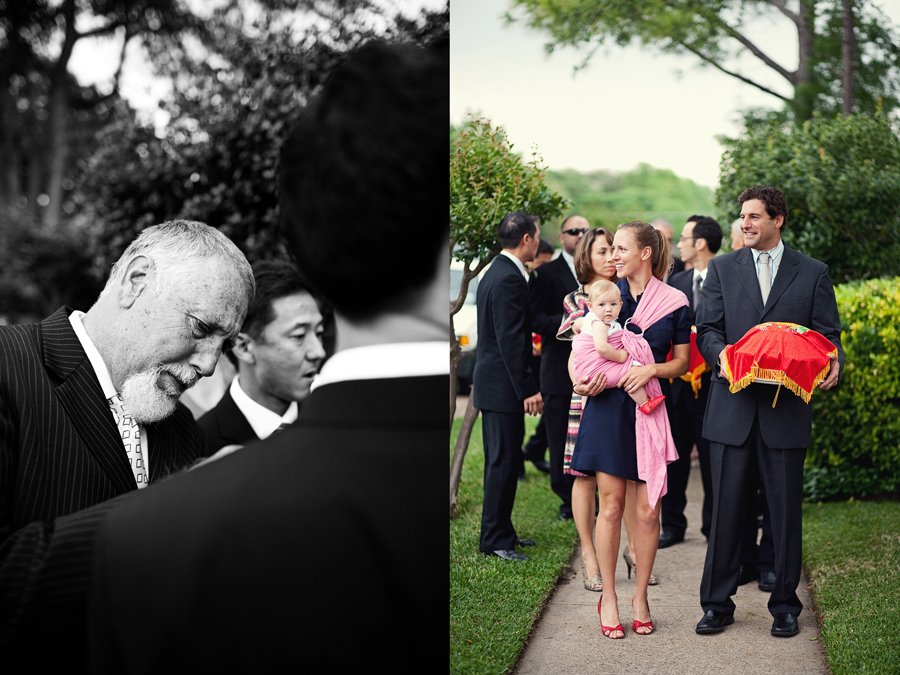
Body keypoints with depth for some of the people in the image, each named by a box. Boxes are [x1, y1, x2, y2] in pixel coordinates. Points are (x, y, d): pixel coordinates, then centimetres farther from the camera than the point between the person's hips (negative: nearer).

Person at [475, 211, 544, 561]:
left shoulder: (493, 273, 14)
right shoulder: (509, 279, -19)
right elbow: (511, 340, -23)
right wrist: (528, 389, -23)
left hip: (490, 382, 11)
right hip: (503, 387, -11)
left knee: (499, 462, 16)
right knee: (503, 463, -4)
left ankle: (500, 532, 26)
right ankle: (494, 539, 3)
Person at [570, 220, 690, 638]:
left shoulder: (674, 302, 4)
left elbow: (682, 362, 7)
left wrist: (651, 369, -11)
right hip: (608, 407, 1)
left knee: (648, 509, 1)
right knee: (611, 504, 1)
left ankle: (640, 596, 15)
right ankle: (608, 597, 11)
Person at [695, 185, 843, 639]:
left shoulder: (813, 273, 8)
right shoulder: (722, 268, 10)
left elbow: (828, 335, 6)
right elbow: (707, 329, 5)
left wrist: (833, 363, -16)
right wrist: (721, 355, -16)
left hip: (787, 409, 0)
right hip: (733, 407, 1)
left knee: (785, 511, 5)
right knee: (726, 508, 4)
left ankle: (785, 606, 18)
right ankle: (717, 603, 14)